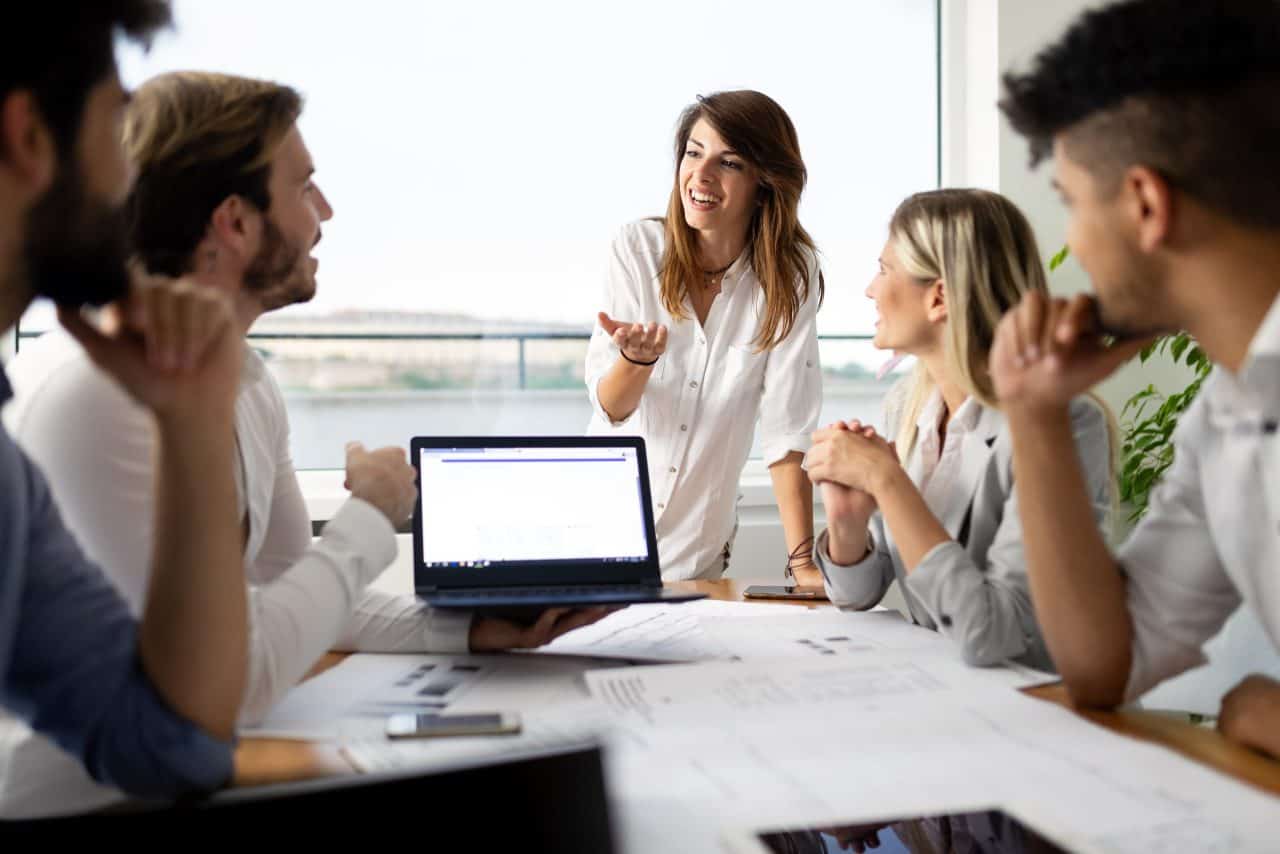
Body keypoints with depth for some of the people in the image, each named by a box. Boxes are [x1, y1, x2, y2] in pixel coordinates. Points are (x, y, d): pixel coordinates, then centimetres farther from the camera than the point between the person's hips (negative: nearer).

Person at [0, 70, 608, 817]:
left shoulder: (249, 386, 3)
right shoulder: (92, 394, -25)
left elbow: (288, 598, 11)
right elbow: (236, 678, -26)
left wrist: (468, 626, -1)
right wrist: (371, 519, -13)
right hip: (69, 803, -7)